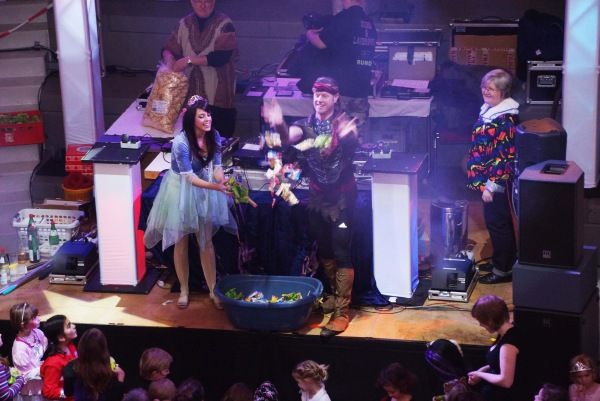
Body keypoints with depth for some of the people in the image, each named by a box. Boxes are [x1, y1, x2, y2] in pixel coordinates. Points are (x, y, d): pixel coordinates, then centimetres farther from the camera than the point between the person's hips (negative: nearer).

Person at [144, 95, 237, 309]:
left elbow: (216, 167, -6)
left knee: (206, 241, 12)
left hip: (204, 190, 4)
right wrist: (216, 187, -41)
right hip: (181, 190, -4)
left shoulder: (214, 137, -12)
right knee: (181, 243, 10)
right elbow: (189, 177, -29)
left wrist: (223, 181, -29)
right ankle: (184, 290, 26)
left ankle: (213, 289, 23)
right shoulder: (181, 142, -28)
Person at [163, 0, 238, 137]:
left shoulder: (224, 24, -8)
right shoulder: (184, 23, 6)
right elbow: (168, 49, 10)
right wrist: (169, 57, -14)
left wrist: (190, 60, -24)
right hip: (191, 95, 4)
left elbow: (221, 57, -18)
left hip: (218, 96, -4)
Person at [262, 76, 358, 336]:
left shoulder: (343, 123, -11)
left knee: (341, 252, -7)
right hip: (317, 196, 5)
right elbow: (289, 137, -23)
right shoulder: (307, 124, -1)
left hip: (342, 196, -5)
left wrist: (347, 136, -57)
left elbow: (352, 144, -33)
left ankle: (342, 312, -5)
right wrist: (279, 125, -47)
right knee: (323, 251, 16)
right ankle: (336, 295, 36)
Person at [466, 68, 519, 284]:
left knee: (498, 223, 1)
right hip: (486, 178, 9)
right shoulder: (488, 111, 7)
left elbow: (504, 156, -23)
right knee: (495, 222, 19)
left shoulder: (505, 120, -22)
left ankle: (503, 270, 11)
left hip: (496, 181, -9)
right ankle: (500, 261, 32)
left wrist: (491, 185, -23)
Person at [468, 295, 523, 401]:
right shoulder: (505, 333, 2)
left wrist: (480, 374, -13)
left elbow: (505, 381, -26)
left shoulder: (509, 344, -26)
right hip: (493, 390, 9)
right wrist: (481, 371, 1)